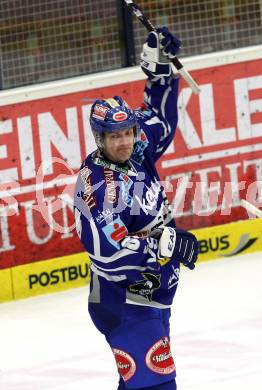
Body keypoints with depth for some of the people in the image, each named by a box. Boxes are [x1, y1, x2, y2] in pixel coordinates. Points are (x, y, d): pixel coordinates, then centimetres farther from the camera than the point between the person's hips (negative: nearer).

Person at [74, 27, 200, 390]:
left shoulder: (136, 153, 0)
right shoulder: (97, 186, -23)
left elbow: (159, 118, 20)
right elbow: (107, 252, -30)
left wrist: (159, 67, 8)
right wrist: (167, 243, -29)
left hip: (151, 292, 9)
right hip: (123, 301, -9)